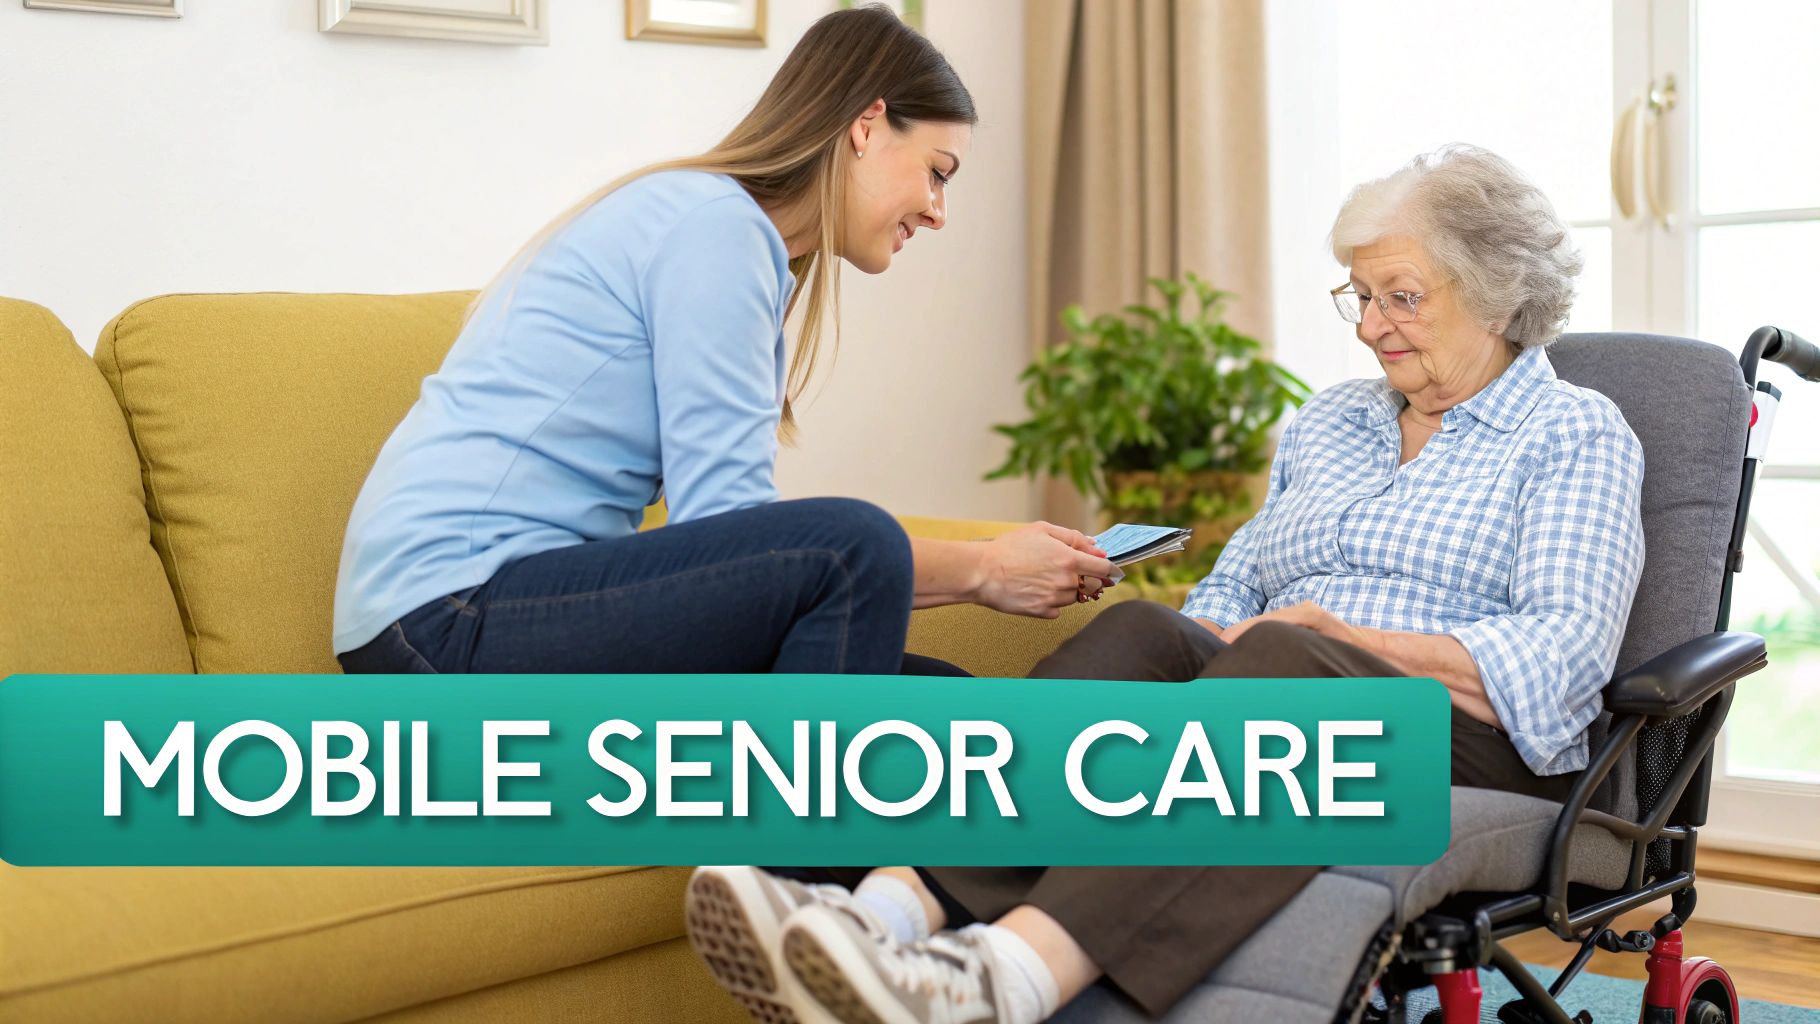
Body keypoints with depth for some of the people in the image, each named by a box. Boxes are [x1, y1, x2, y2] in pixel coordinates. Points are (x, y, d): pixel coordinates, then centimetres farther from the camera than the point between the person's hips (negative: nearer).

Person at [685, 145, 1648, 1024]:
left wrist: (1352, 638, -15)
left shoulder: (1577, 433, 10)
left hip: (1463, 741, -4)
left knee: (1284, 666, -38)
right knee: (1141, 634, -29)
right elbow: (1232, 585, 22)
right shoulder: (1326, 421, 27)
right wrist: (1206, 638, -3)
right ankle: (892, 907, -53)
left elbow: (1567, 652, -5)